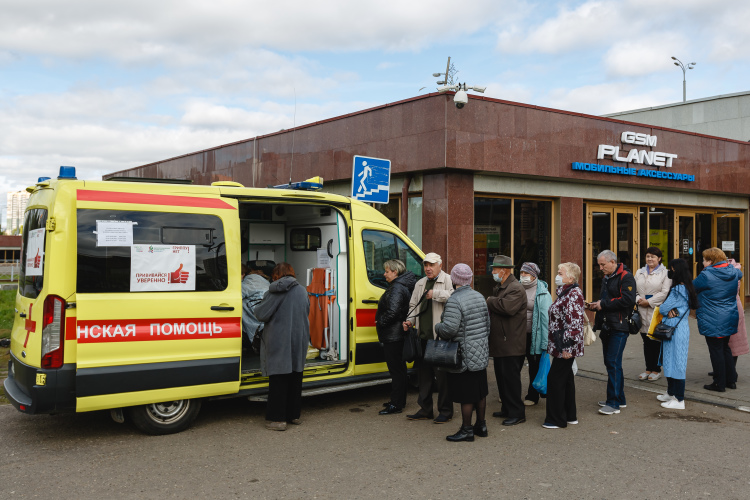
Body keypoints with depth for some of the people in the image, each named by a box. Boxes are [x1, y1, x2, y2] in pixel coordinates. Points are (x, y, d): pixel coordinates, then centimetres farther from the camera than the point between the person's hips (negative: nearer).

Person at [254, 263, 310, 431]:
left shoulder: (275, 292, -12)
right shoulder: (302, 291, 7)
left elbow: (262, 314, -13)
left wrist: (257, 307, 8)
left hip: (279, 342, -6)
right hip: (299, 341, 6)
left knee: (278, 380, 0)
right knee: (295, 378, 15)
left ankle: (277, 419, 1)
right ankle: (294, 415, 23)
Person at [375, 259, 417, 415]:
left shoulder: (397, 289, -18)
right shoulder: (399, 286, 15)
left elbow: (392, 312, -27)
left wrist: (380, 322, -12)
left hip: (393, 336, -11)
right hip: (397, 335, 11)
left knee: (396, 369, -5)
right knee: (398, 368, 17)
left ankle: (396, 404, 0)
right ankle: (399, 400, 27)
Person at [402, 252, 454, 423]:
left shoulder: (448, 280, -5)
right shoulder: (420, 284, 18)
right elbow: (413, 305, 23)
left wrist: (435, 293, -23)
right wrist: (410, 320, 7)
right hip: (423, 336, 8)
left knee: (442, 374, -1)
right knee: (423, 374, 13)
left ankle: (445, 411, 11)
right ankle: (425, 410, 24)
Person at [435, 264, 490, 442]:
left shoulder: (455, 300, -18)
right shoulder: (479, 297, 9)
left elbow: (449, 328, -26)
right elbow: (487, 323, 16)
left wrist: (437, 326, -6)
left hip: (464, 357, -9)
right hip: (481, 354, 9)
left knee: (466, 396, 0)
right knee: (480, 392, 17)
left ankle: (466, 430, 8)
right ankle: (481, 425, 27)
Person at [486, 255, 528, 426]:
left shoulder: (516, 289, -14)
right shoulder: (499, 288, 18)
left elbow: (507, 307, -31)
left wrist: (490, 301, -15)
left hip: (511, 345, -10)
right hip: (499, 343, 10)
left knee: (510, 379, -5)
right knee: (502, 378, 16)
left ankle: (517, 413, 4)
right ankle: (507, 409, 27)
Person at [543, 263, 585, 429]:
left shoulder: (574, 295, -18)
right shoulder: (565, 293, 14)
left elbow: (574, 323, -24)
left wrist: (567, 346, -24)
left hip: (566, 347, -10)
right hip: (560, 345, 10)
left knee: (555, 379, -4)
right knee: (566, 378, 16)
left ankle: (557, 419, 5)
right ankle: (570, 415, 26)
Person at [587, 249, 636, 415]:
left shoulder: (626, 277, -10)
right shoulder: (606, 279, 19)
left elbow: (627, 300, -22)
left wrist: (603, 304, -16)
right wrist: (596, 305, 9)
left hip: (619, 327, -9)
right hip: (607, 327, 9)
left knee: (613, 362, -11)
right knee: (610, 362, 13)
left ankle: (614, 403, -6)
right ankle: (619, 399, 23)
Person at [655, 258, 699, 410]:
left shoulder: (678, 289, -18)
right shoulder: (685, 288, 12)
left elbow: (662, 309, -15)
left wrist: (668, 310, 5)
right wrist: (672, 311, -10)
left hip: (676, 330, -10)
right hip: (674, 328, 10)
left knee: (676, 363, -5)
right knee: (670, 362, 18)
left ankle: (679, 400, 0)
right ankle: (671, 393, 29)